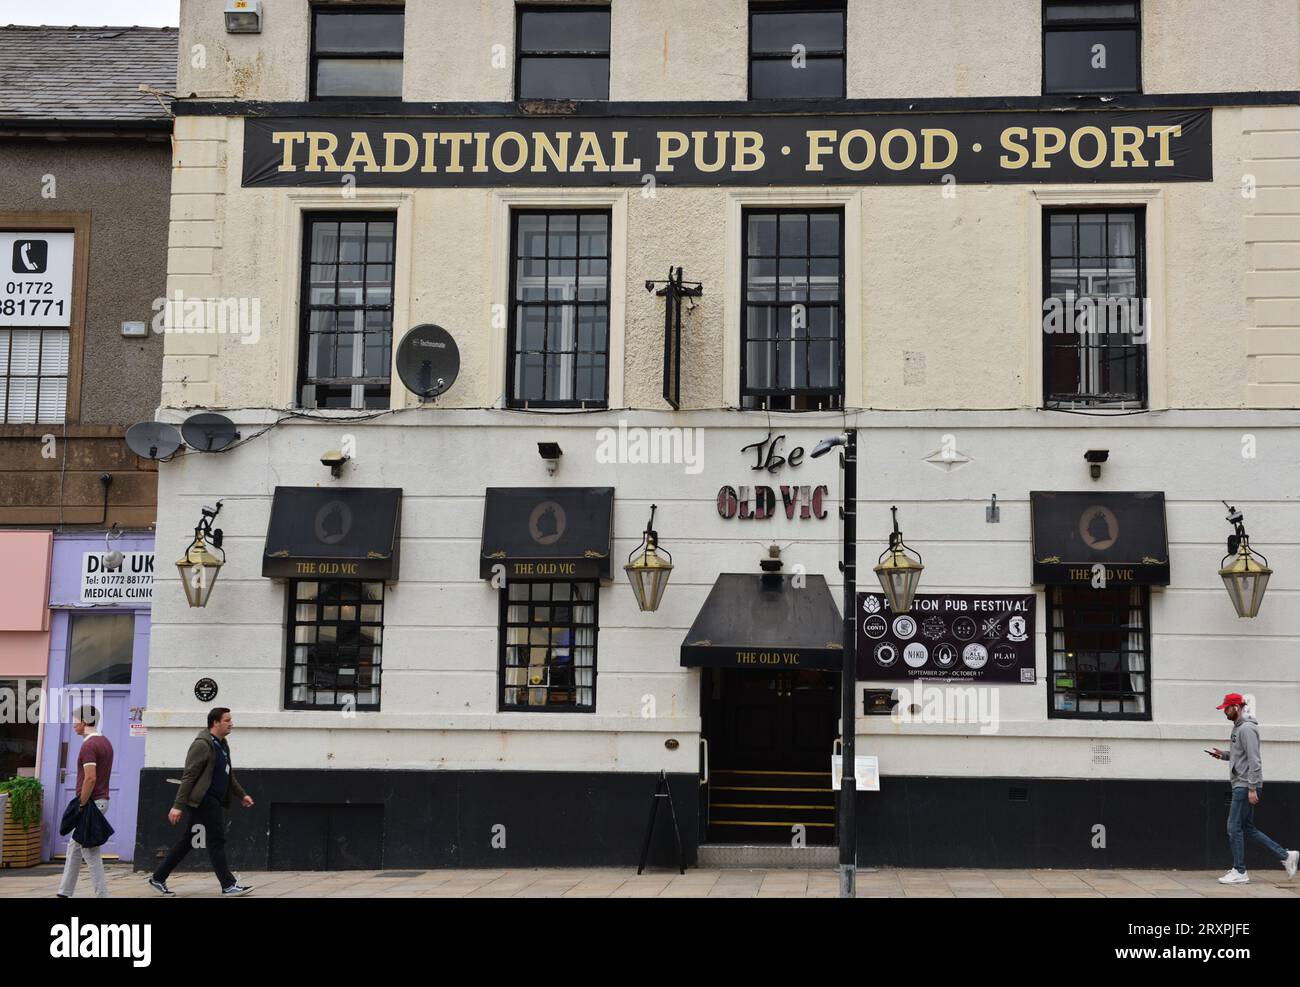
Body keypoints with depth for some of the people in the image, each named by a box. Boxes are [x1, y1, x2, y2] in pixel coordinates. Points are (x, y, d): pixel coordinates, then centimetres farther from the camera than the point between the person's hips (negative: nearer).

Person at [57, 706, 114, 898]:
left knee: (91, 853, -6)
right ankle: (65, 892, 23)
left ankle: (101, 894, -5)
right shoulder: (105, 742, 13)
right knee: (74, 846, 18)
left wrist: (81, 805, -17)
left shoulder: (89, 745, -17)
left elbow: (90, 778, -24)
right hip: (102, 800, 10)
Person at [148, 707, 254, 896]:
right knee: (216, 840, -5)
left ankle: (158, 878, 19)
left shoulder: (222, 745, 16)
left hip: (214, 801, 10)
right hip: (204, 801, -10)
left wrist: (242, 795, 25)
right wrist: (178, 806, -19)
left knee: (187, 841, 12)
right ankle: (228, 885, 0)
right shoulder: (202, 745, -14)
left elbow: (228, 775, 27)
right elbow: (188, 776, -17)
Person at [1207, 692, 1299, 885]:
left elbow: (1254, 760, -20)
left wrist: (1252, 789, -22)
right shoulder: (1238, 727, 16)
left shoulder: (1247, 728, -15)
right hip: (1241, 786, 10)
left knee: (1235, 827, -7)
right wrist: (1223, 755, 9)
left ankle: (1239, 872, -1)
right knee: (1248, 828, 13)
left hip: (1245, 786, -10)